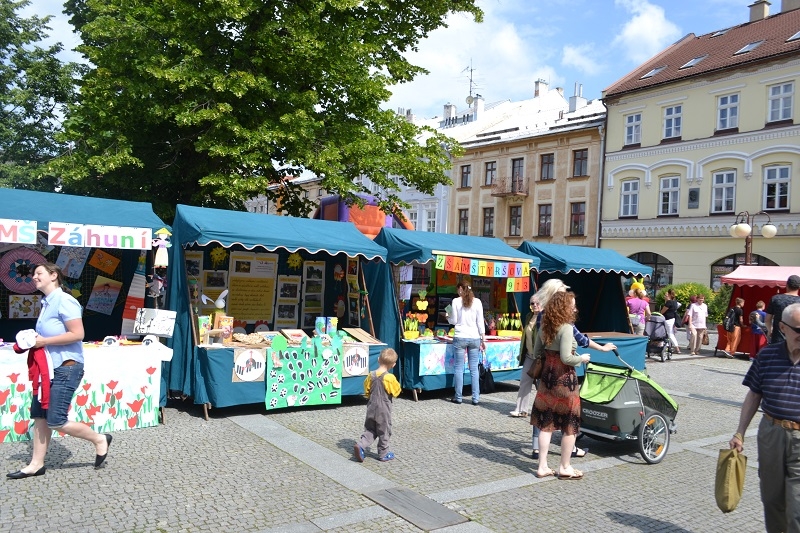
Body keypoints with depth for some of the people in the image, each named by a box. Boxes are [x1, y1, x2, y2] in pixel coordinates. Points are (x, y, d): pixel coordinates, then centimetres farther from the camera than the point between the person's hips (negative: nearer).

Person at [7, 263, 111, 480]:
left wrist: (44, 341, -19)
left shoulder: (64, 300, -15)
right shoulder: (47, 303, 12)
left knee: (56, 421, -6)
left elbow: (77, 334, -22)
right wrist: (35, 340, 5)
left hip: (66, 367, -9)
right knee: (39, 415, 10)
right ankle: (36, 464, 19)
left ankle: (99, 439, 11)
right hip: (49, 367, 9)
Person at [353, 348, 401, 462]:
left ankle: (360, 445, -3)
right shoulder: (389, 378, -20)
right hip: (384, 410, -5)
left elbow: (367, 392, 7)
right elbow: (396, 392, -9)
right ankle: (383, 454, 22)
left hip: (371, 408, 5)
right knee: (384, 432, 11)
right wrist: (396, 384, 8)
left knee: (370, 430, 17)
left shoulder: (371, 375, -4)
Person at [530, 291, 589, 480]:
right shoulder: (566, 328, -17)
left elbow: (536, 352, 12)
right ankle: (565, 468, 16)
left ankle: (542, 466, 16)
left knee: (546, 423, 11)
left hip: (547, 376, 7)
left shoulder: (544, 327, 6)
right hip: (564, 378, -7)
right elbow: (566, 358, -23)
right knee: (570, 425, 7)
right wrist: (582, 358, -6)